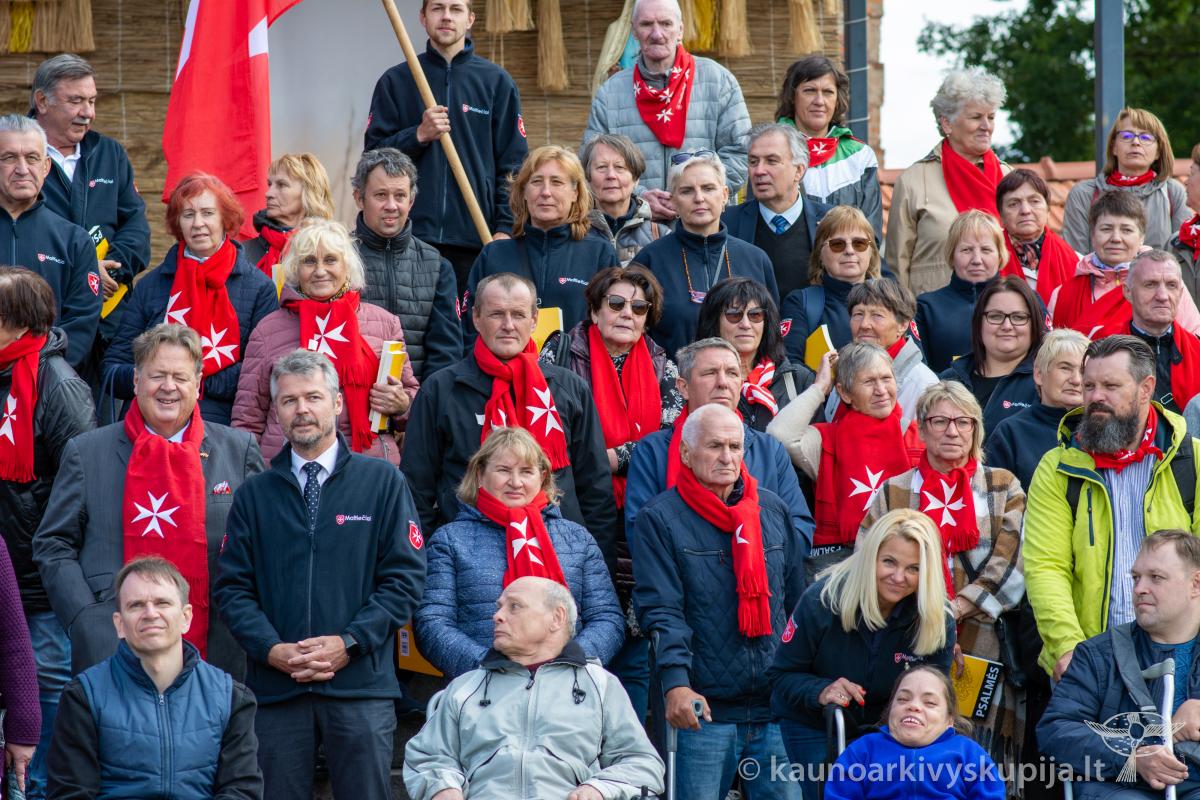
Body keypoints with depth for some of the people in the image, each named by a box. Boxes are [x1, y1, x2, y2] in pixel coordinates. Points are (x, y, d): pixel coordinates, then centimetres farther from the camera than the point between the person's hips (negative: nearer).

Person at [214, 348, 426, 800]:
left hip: (361, 683, -2)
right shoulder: (254, 495, 12)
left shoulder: (383, 483, 6)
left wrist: (348, 643, -11)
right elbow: (233, 587, 7)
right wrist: (272, 649, -10)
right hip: (275, 687, 2)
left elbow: (404, 577, 0)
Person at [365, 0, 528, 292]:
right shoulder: (395, 81, 9)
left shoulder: (497, 82, 8)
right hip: (412, 234, 0)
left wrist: (505, 227, -4)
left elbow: (513, 164, 6)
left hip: (477, 237, 0)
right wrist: (418, 136, -12)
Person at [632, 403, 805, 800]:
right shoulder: (660, 519, -1)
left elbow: (798, 600, 18)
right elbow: (660, 611, -9)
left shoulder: (774, 510, 13)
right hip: (703, 708, -4)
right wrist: (676, 683, -23)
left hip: (776, 709, 4)